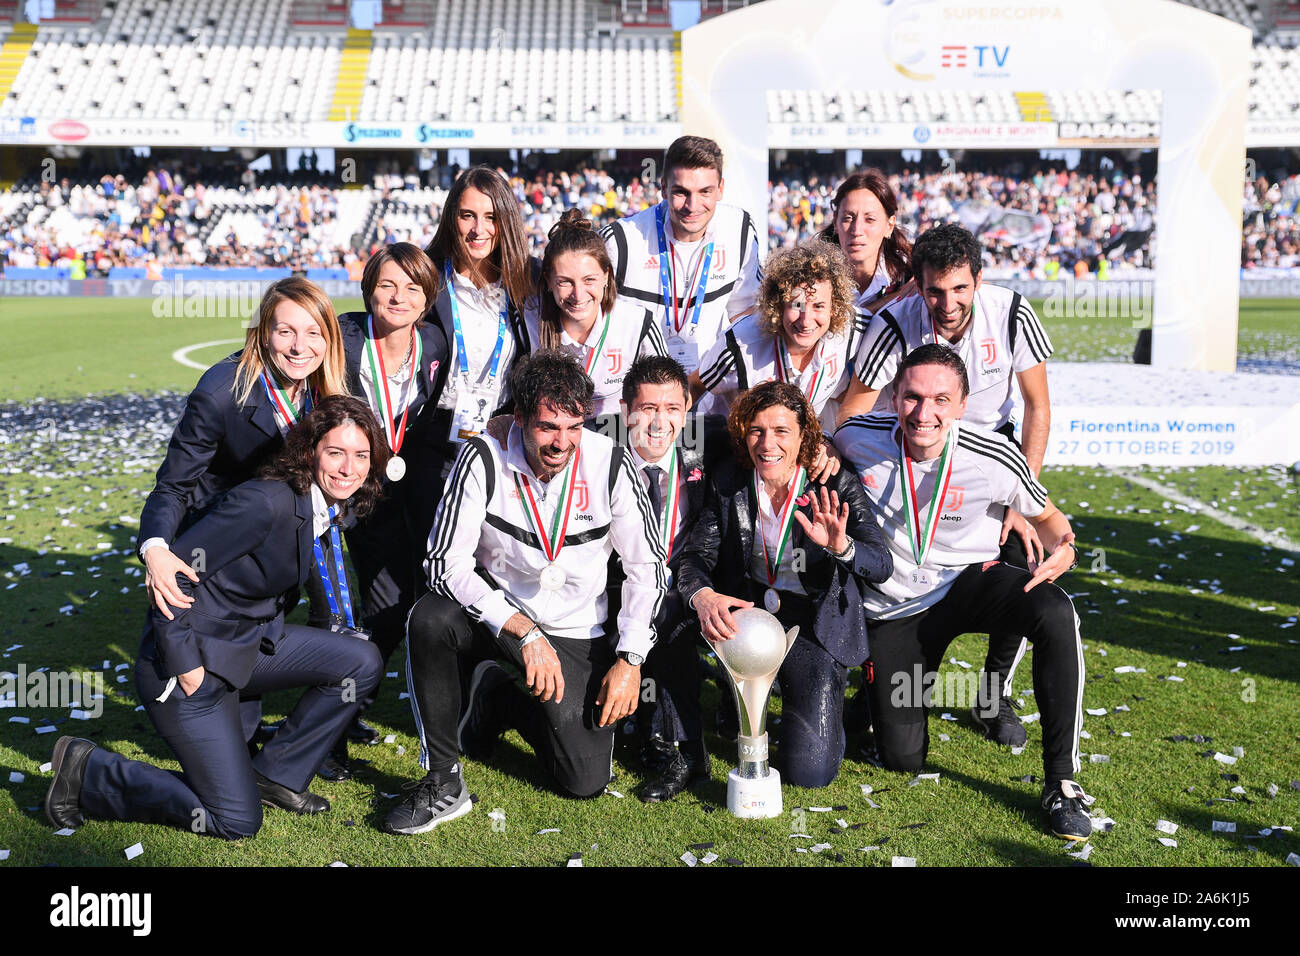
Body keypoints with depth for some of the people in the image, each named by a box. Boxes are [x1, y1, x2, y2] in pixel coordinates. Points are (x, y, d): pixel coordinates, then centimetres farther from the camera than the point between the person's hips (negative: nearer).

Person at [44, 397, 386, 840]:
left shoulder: (331, 509, -1)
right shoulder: (267, 502, -27)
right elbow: (172, 573, -25)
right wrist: (185, 666, -21)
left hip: (250, 642, 8)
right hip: (190, 658, -8)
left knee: (362, 662, -3)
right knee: (238, 821, -4)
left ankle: (275, 772, 10)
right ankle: (86, 769, 9)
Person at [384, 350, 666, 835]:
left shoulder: (610, 462, -15)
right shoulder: (484, 457, -17)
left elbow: (646, 566, -6)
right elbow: (446, 563, -21)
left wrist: (630, 659, -14)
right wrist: (523, 633, -29)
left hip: (575, 633, 1)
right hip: (493, 610, -1)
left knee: (586, 780, -8)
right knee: (429, 618, -35)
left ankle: (499, 699, 21)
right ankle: (443, 781, -17)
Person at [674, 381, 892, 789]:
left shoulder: (838, 486, -11)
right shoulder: (727, 483, -4)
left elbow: (881, 565, -19)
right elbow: (697, 555, -11)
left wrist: (842, 546, -42)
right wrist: (702, 595, -35)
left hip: (815, 628, -3)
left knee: (808, 771, -13)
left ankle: (823, 709, 23)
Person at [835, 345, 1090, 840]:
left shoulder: (995, 459, -20)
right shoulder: (858, 438, -18)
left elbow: (1047, 515, 0)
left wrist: (1064, 549, -24)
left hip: (969, 579, -1)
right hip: (893, 607, 1)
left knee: (1055, 614, -35)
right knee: (902, 758, 1)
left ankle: (1061, 781, -22)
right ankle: (894, 686, 38)